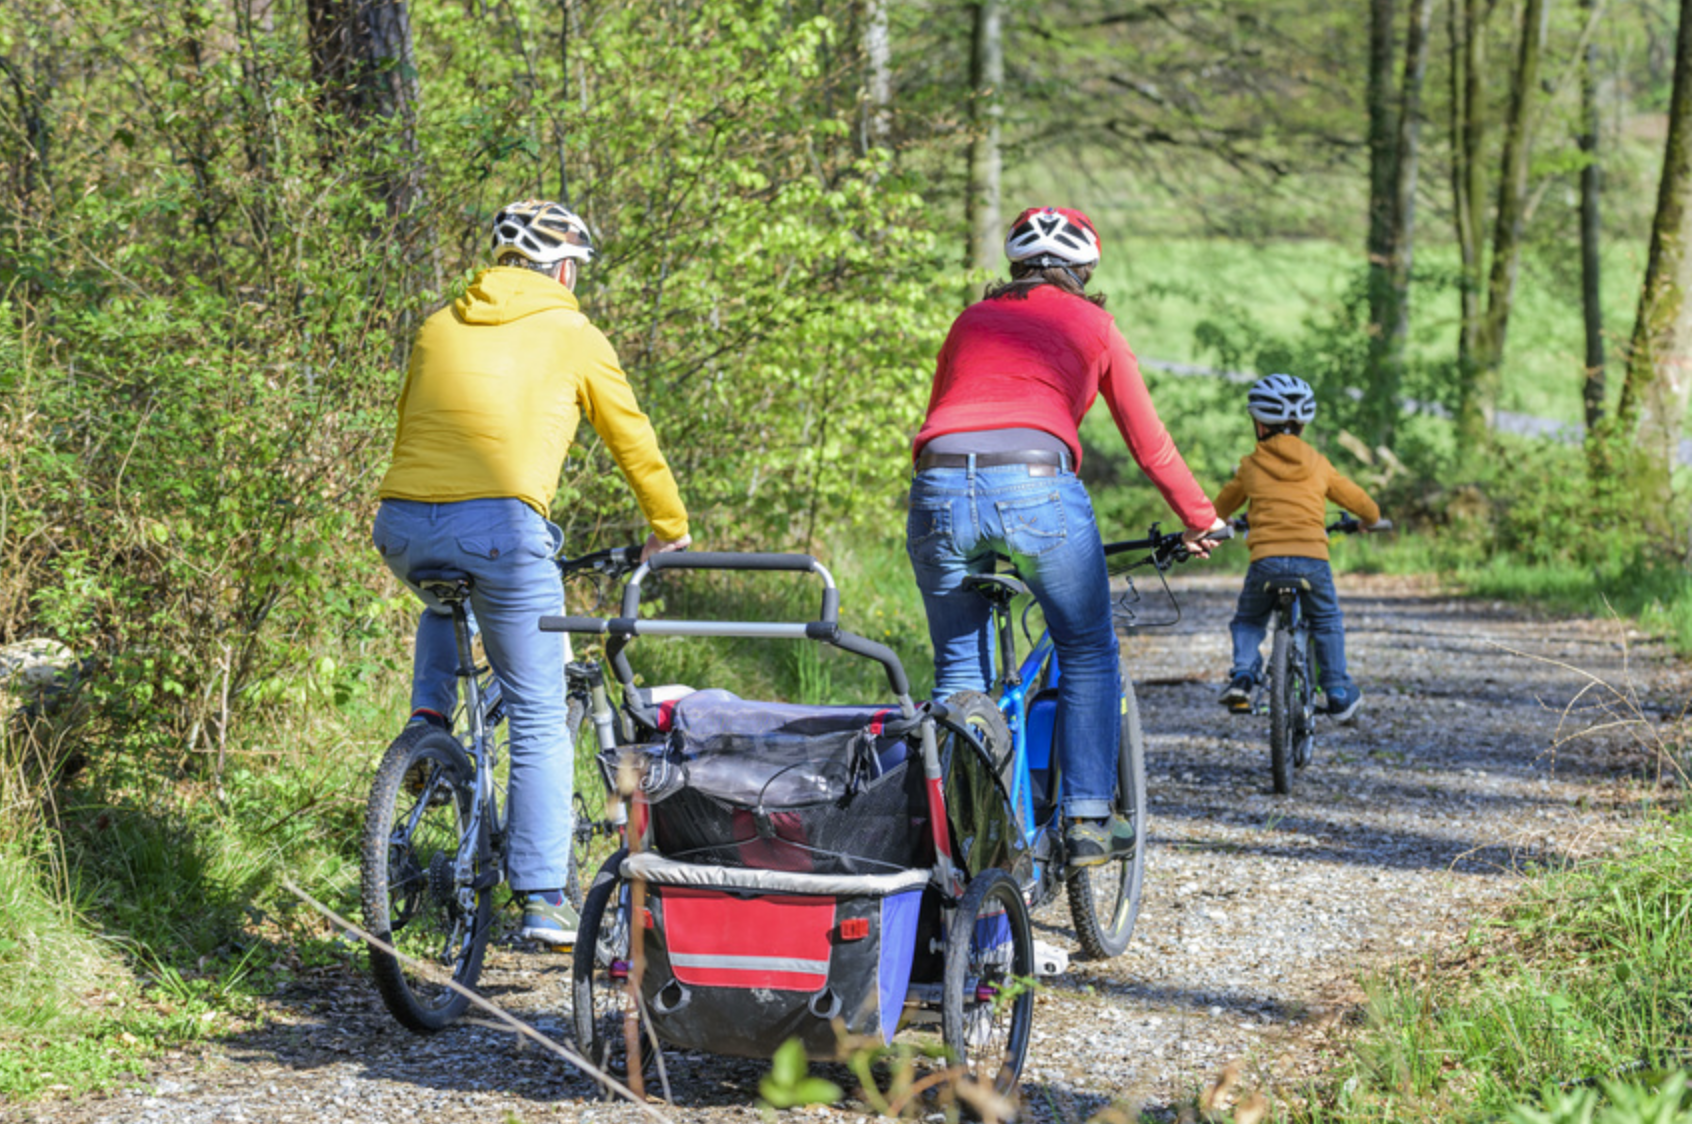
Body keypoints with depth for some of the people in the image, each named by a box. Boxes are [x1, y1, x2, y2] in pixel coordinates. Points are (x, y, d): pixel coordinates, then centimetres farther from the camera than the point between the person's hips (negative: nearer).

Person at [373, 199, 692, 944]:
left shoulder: (440, 328, 22)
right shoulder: (572, 336, 12)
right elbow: (634, 442, 20)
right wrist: (670, 533, 35)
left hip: (403, 526, 4)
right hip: (499, 527, -4)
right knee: (538, 722, 5)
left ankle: (429, 717, 19)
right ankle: (543, 901, 1)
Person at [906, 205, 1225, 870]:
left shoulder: (971, 320, 27)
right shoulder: (1091, 324, 20)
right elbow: (1147, 440, 24)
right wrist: (1201, 519, 36)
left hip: (939, 488, 3)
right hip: (1036, 486, -3)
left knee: (958, 672, 15)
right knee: (1088, 654, 15)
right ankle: (1087, 821, 10)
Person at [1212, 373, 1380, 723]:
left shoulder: (1251, 466, 12)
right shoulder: (1317, 464, 14)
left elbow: (1221, 506, 28)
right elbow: (1355, 497, 26)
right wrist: (1372, 518, 48)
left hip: (1266, 559, -1)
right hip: (1313, 557, 1)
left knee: (1248, 621, 22)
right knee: (1327, 622, 23)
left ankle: (1242, 673, -1)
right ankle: (1338, 692, 17)